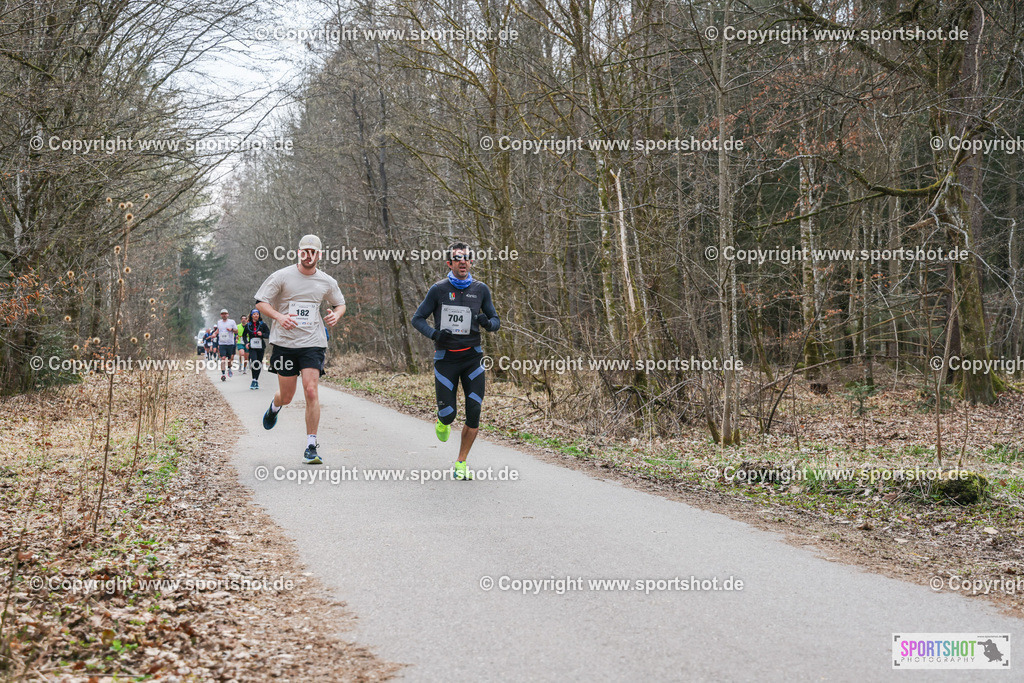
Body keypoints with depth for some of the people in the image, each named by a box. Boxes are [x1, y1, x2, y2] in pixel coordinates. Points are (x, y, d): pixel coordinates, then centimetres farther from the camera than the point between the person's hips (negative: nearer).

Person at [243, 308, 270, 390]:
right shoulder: (248, 325, 6)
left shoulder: (263, 324, 3)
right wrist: (246, 343, 3)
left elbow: (268, 334, 4)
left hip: (261, 346, 1)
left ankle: (256, 381, 19)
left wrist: (262, 334, -14)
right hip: (252, 347, -1)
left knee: (259, 364, 6)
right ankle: (254, 380, -11)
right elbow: (244, 335, 18)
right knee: (254, 362, -19)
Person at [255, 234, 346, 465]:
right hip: (284, 342, -1)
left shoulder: (327, 282, 7)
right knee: (286, 397, 5)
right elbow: (260, 302, -1)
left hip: (313, 343, 1)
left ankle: (311, 448, -7)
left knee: (311, 391, -15)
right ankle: (274, 406, 46)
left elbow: (340, 304, 23)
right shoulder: (282, 276, -1)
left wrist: (336, 315, 0)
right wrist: (279, 316, -20)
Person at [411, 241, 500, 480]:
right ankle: (443, 422, 36)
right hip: (446, 359, -2)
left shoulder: (481, 289, 3)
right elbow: (417, 318, 2)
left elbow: (495, 320, 12)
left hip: (472, 357, 2)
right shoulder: (439, 289, -4)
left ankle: (461, 463, 9)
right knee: (448, 414, -4)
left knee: (474, 413, -6)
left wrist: (487, 322, -12)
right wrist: (434, 334, -17)